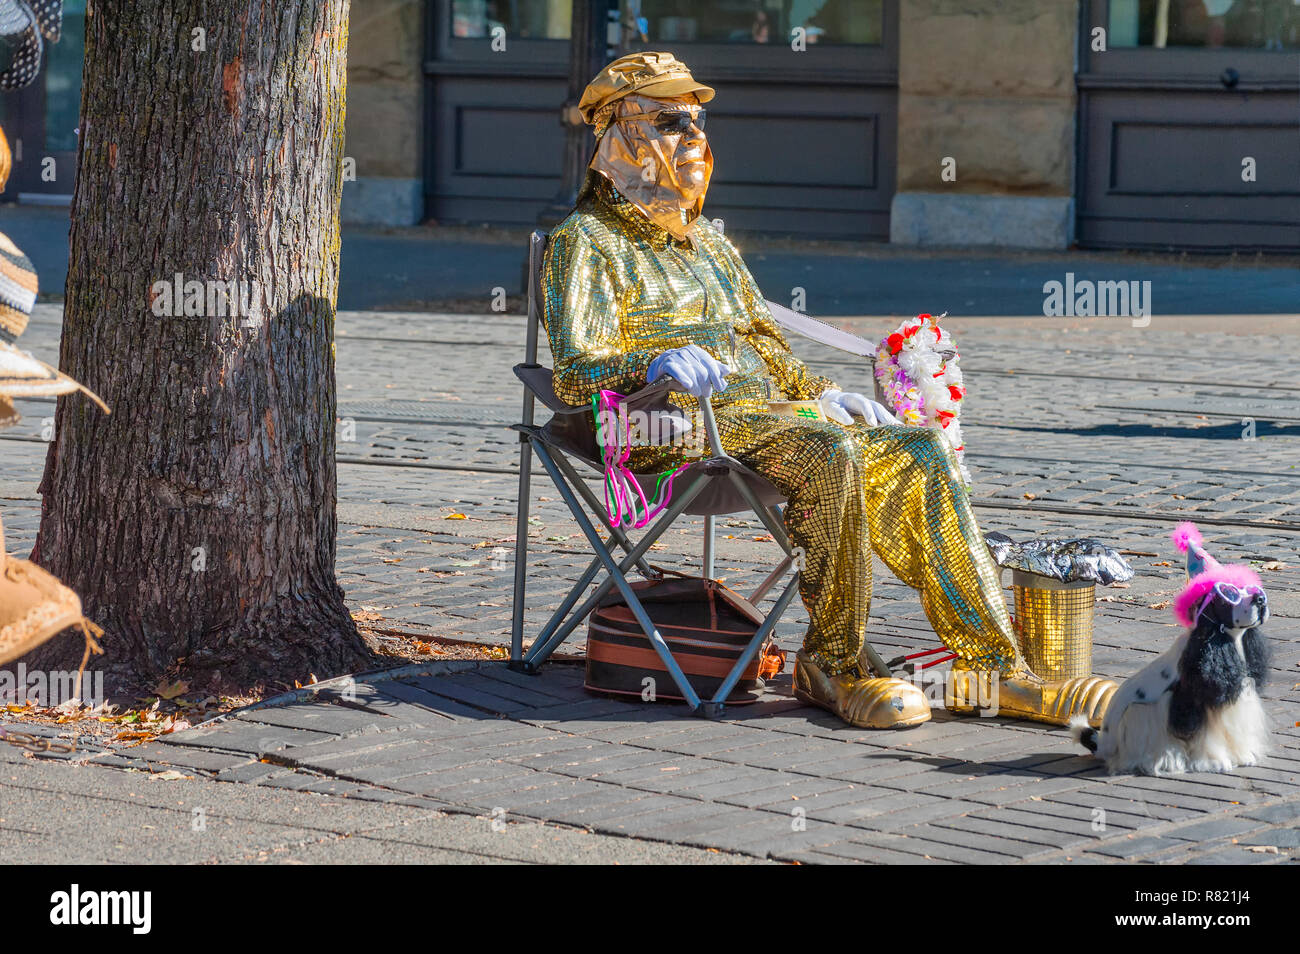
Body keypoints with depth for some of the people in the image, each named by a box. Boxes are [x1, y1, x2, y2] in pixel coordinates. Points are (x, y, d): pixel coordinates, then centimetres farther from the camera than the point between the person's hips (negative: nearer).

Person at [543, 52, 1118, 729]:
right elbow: (574, 373, -10)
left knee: (917, 452, -15)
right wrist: (655, 363, -30)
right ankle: (832, 665, -23)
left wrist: (822, 395, 9)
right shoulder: (585, 242, 4)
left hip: (764, 409, 7)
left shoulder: (708, 243, 29)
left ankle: (990, 666, -19)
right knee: (830, 454, -33)